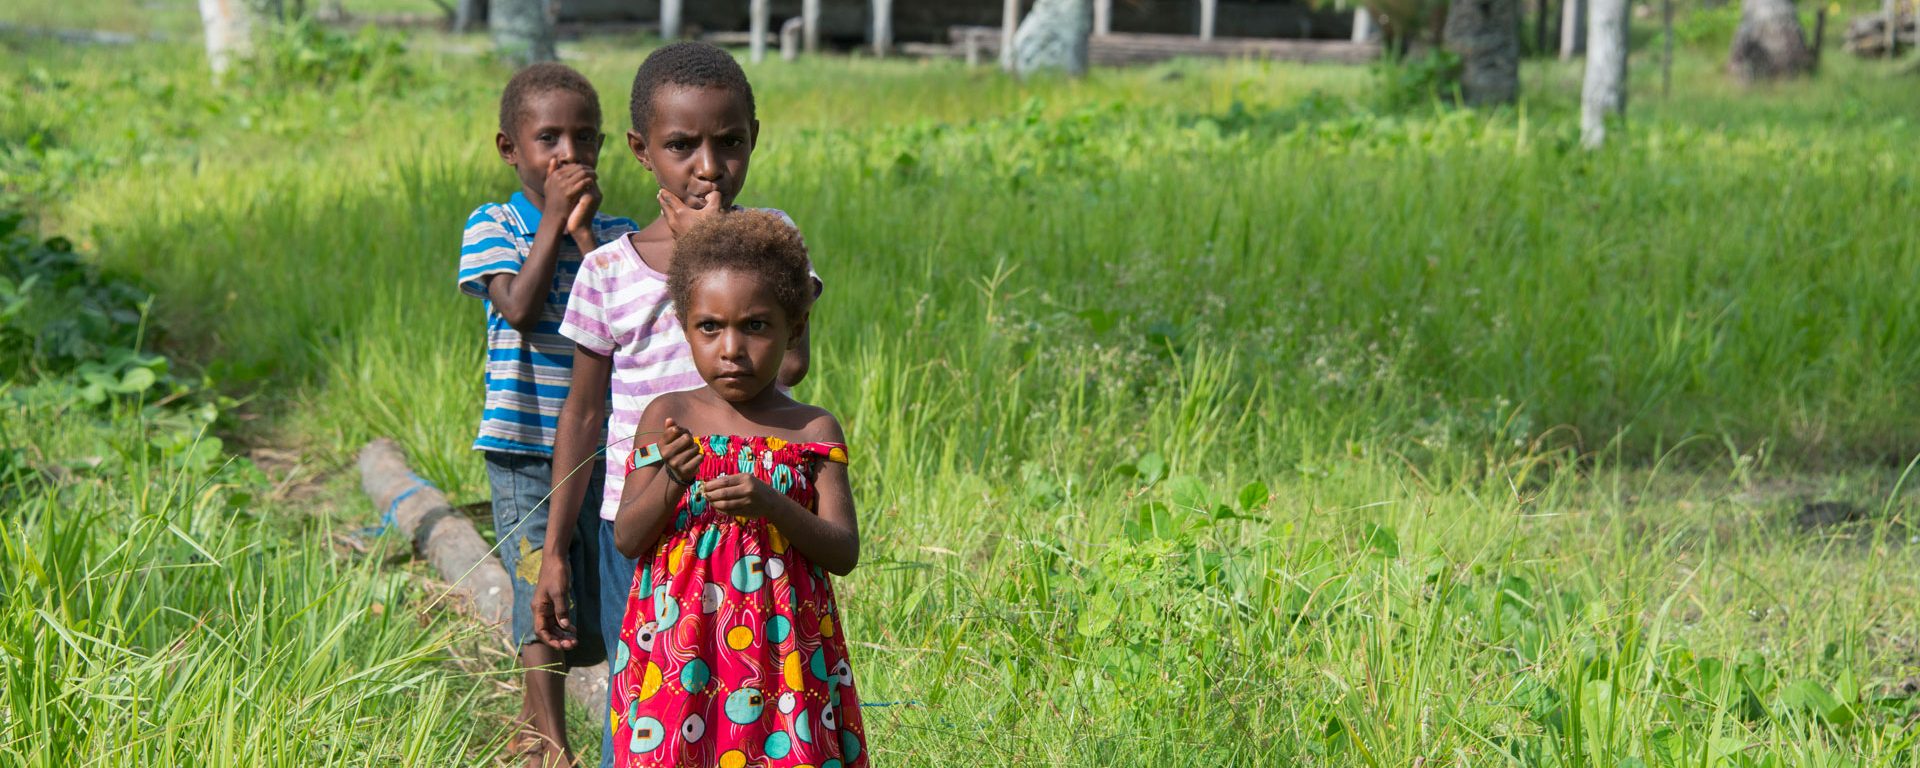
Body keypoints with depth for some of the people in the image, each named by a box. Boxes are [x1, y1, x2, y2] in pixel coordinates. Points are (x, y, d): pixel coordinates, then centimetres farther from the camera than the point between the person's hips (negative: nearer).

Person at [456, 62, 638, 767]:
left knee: (594, 609, 11)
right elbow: (521, 311, -18)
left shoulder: (616, 233, 4)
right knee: (544, 596, -7)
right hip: (525, 450, -3)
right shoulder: (493, 226, -2)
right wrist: (551, 220, -14)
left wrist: (584, 230, -15)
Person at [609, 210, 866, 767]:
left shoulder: (812, 431, 2)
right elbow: (626, 539, -1)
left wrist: (772, 505, -21)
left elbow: (845, 552, -5)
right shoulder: (667, 418, 3)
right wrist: (671, 481, -20)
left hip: (782, 648, 0)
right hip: (679, 644, 0)